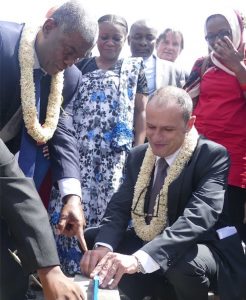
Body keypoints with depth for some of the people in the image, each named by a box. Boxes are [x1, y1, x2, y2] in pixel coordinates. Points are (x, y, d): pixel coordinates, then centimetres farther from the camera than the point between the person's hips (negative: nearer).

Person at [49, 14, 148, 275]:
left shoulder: (135, 67, 11)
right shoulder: (80, 66, 12)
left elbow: (141, 112, 9)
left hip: (116, 157, -1)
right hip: (78, 152, 1)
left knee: (109, 212, -5)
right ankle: (65, 272, 7)